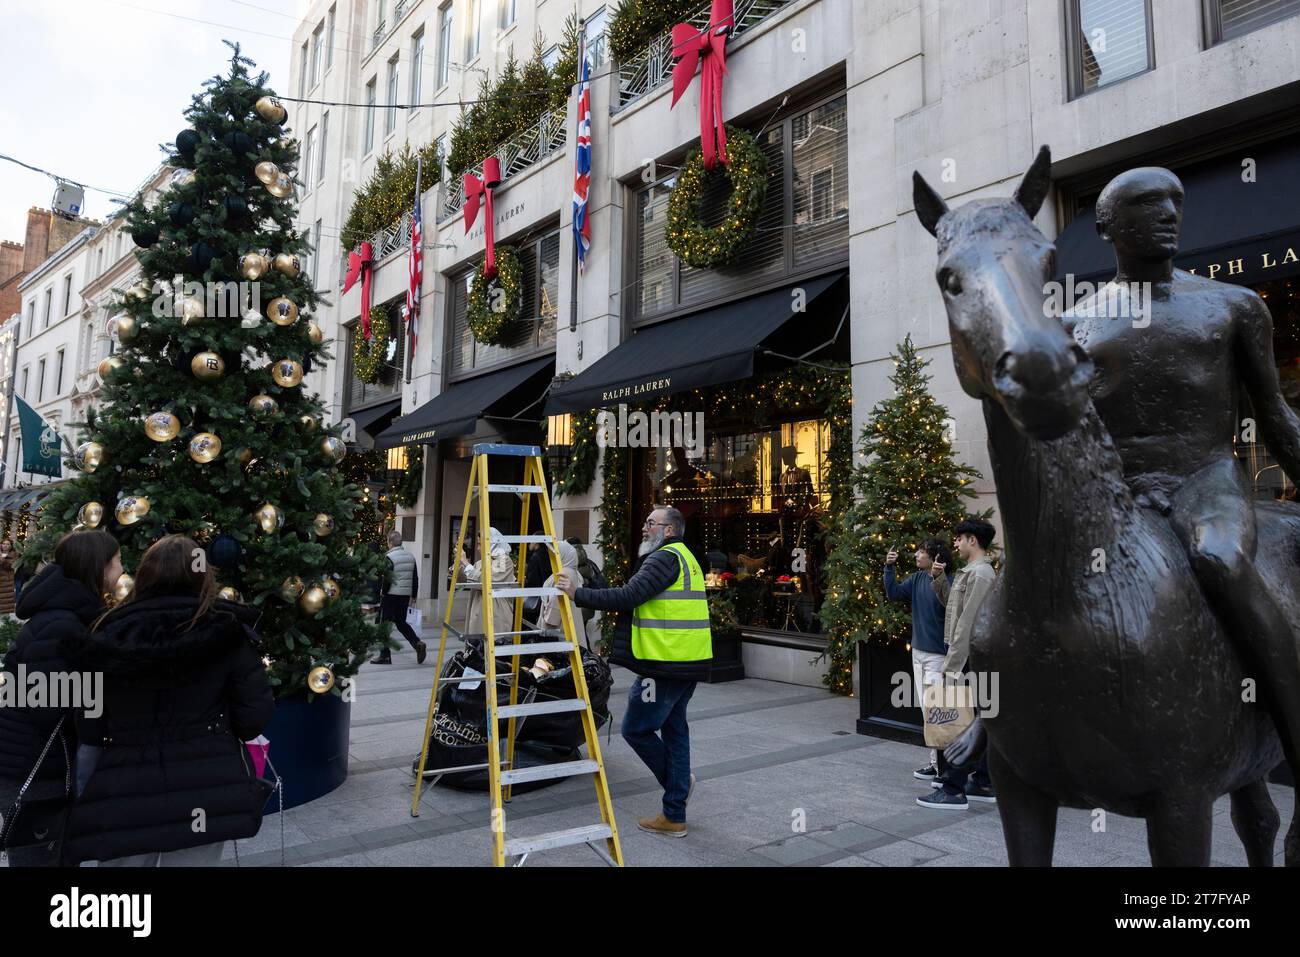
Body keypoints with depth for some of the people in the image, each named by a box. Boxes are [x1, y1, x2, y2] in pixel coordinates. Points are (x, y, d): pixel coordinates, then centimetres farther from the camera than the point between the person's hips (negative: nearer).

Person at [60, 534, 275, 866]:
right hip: (204, 795, -1)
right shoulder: (226, 633, -5)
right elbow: (256, 716, -7)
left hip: (124, 800, 1)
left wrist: (86, 807, 18)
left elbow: (89, 736, 6)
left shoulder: (109, 638, 1)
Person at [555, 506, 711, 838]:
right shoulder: (684, 557, 20)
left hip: (666, 663, -10)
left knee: (636, 727, 0)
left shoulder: (665, 557, -12)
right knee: (673, 729, 14)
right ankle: (674, 816, 20)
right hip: (689, 661, 10)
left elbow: (628, 597, -22)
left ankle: (676, 780, 15)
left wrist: (578, 593, -18)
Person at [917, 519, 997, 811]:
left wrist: (952, 665, -21)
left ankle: (954, 790, -1)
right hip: (971, 658, 10)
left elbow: (967, 623, -21)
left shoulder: (980, 573, -16)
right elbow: (952, 605, 21)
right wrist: (938, 578, 7)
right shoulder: (972, 571, 15)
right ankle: (983, 784, 21)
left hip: (968, 658, -10)